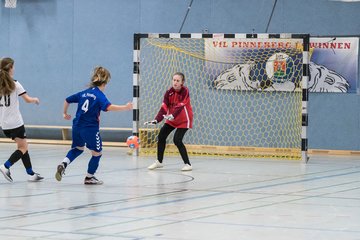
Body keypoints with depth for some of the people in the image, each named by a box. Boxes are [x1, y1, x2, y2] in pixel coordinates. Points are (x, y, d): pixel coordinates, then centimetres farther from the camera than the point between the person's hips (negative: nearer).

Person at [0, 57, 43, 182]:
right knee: (23, 148, 2)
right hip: (15, 122, -6)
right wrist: (36, 99, 9)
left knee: (22, 146, 15)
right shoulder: (14, 84, -10)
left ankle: (31, 173, 13)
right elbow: (28, 100, -10)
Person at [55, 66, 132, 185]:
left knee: (78, 148, 28)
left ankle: (63, 164, 6)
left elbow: (67, 100, 21)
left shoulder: (84, 93, 12)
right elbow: (108, 107, -26)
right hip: (90, 128, -7)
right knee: (97, 153, 11)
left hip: (77, 126, 7)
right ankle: (89, 177, 18)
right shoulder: (99, 95, -8)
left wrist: (65, 113, 36)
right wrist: (125, 108, -26)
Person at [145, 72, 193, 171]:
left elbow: (180, 106, -32)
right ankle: (159, 162, 20)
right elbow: (164, 107, -15)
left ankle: (187, 164, -8)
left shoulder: (185, 91, -21)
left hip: (184, 120, -6)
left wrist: (173, 115, -48)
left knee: (177, 140, -19)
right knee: (161, 136, 4)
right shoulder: (169, 92, -8)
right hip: (171, 119, 6)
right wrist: (156, 120, -28)